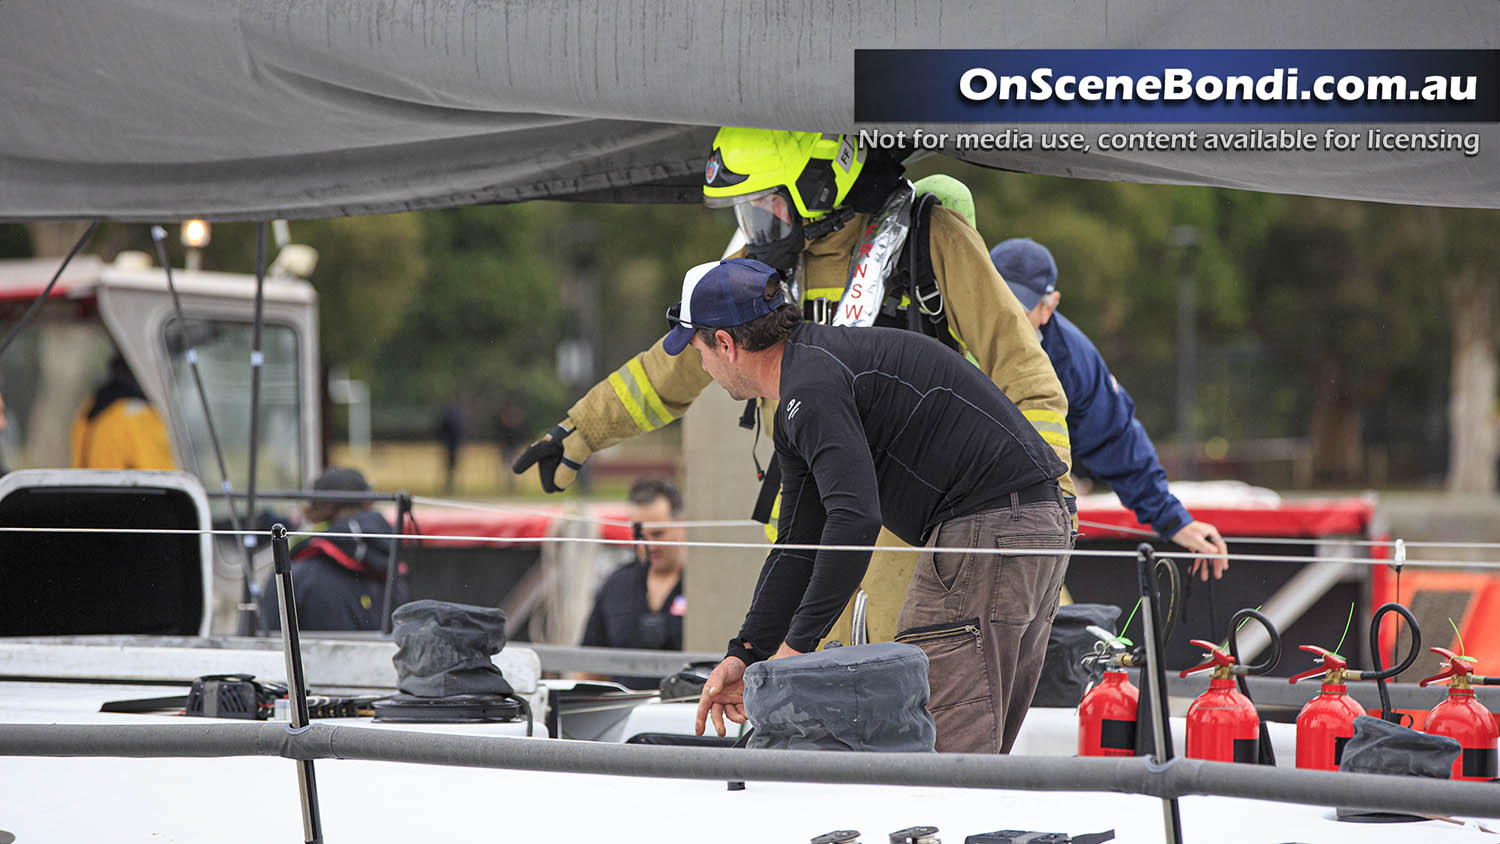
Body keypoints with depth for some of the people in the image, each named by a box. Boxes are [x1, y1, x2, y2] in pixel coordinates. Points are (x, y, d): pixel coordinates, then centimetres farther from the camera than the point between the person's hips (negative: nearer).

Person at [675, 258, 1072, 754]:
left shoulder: (812, 386, -14)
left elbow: (855, 519, -25)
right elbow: (799, 544, 23)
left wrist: (796, 646, -22)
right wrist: (745, 654, 16)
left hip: (987, 525, -11)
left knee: (937, 753, -11)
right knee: (978, 750, 13)